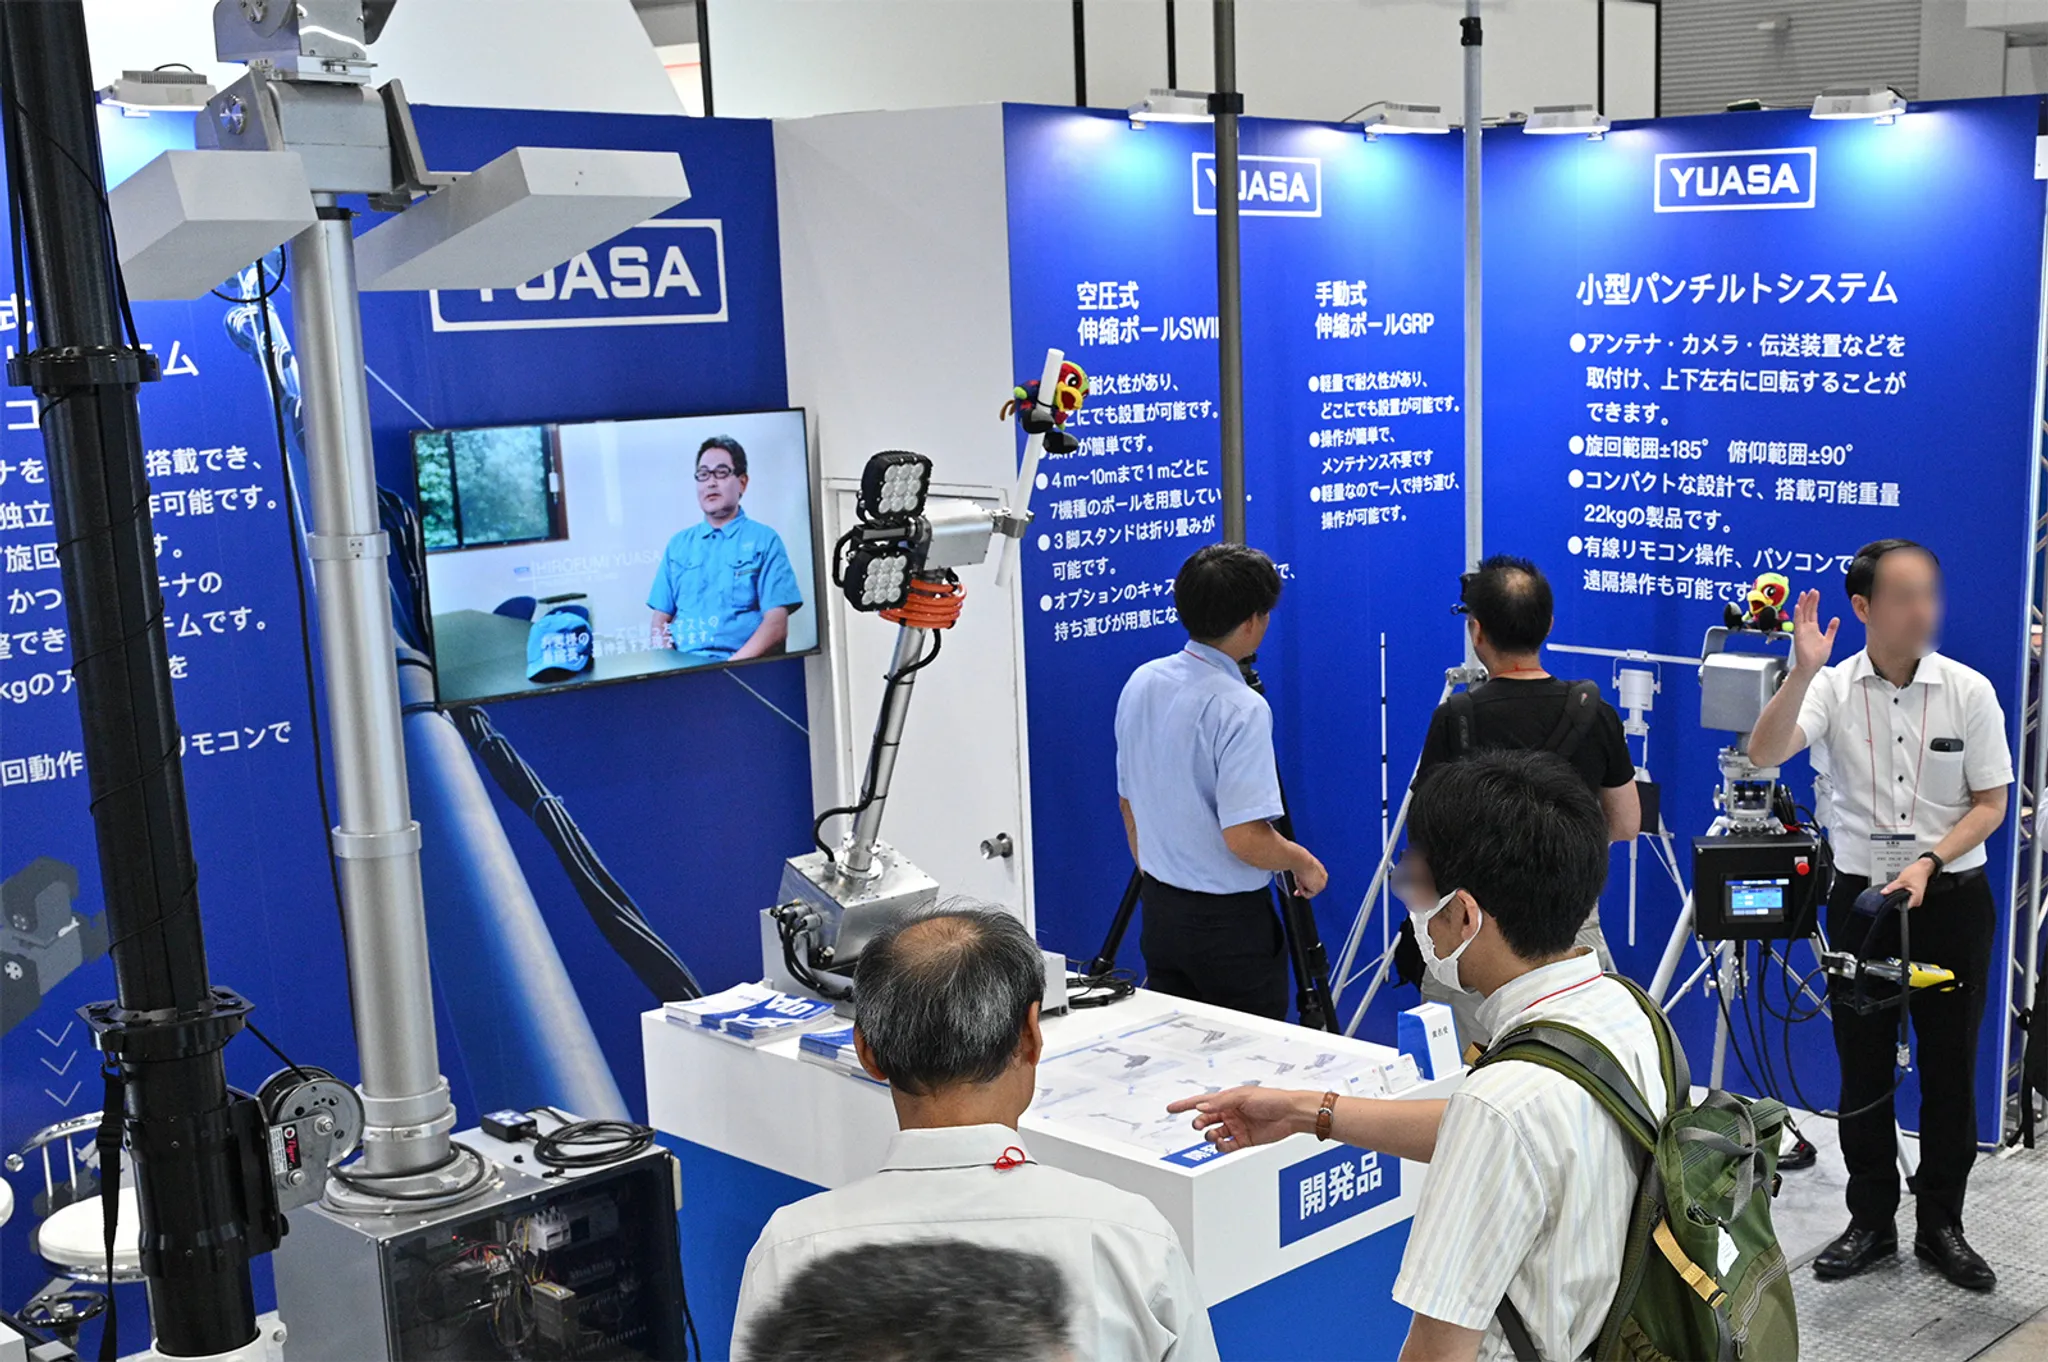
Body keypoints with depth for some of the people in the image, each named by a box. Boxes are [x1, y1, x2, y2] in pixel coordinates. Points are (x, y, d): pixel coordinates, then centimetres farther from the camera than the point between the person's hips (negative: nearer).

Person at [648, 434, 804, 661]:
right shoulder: (678, 544, 20)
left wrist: (733, 666, -17)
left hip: (743, 667, -3)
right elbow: (661, 618, 17)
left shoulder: (765, 540, 6)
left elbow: (777, 625, -4)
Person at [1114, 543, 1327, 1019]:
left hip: (1158, 907, 8)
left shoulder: (1141, 684, 1)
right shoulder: (1240, 708, -23)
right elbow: (1246, 839, -26)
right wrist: (1304, 863, -7)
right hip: (1231, 924, -7)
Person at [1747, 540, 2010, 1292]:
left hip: (1952, 898, 0)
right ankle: (1871, 1221, 23)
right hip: (1860, 896, 0)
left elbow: (1990, 804, -1)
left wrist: (1929, 862, -15)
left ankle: (1941, 1224, 23)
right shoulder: (1831, 689, -7)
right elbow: (1765, 754, -24)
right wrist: (1803, 671, -35)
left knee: (1949, 1068, 7)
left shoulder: (1969, 691, -6)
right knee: (1863, 1068, 9)